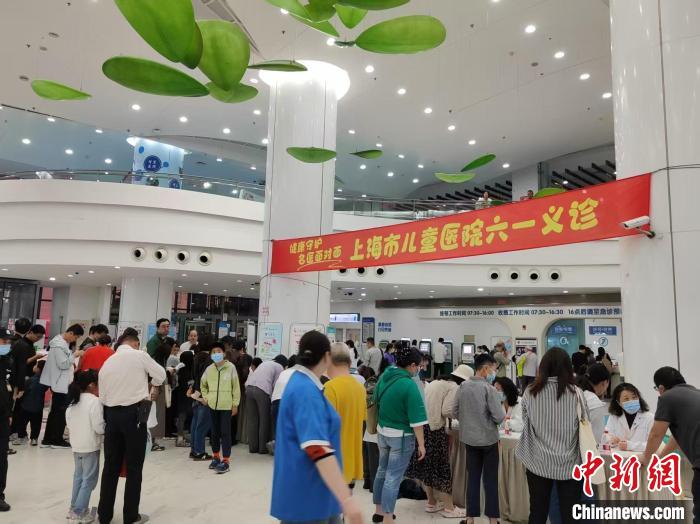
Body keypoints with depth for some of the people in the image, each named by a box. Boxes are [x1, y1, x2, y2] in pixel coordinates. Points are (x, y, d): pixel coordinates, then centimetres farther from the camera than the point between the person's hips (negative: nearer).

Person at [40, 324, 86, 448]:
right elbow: (63, 364, -21)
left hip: (59, 383, 10)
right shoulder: (59, 345, -19)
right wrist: (75, 355, -15)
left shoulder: (63, 342, 11)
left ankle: (48, 439, 22)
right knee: (61, 412, 1)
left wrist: (72, 369, 12)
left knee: (55, 411, 15)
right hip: (60, 384, -10)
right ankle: (57, 440, 10)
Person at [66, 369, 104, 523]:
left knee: (79, 477, 21)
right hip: (90, 446, -8)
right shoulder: (94, 401, -19)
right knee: (89, 480, 2)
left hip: (76, 445, 8)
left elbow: (68, 422, 13)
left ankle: (74, 508, 29)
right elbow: (99, 427, -20)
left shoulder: (72, 401, 5)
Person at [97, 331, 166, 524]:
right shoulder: (139, 355, -5)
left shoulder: (107, 363, 12)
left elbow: (102, 396, 11)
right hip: (134, 413, -5)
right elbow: (161, 375, 5)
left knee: (110, 466, 14)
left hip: (111, 414, 5)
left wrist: (108, 417, 18)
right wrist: (146, 385, 25)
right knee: (134, 467, 5)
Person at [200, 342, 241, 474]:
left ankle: (225, 461, 2)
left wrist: (235, 404, -4)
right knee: (214, 432, 15)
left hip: (226, 406, -4)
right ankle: (216, 457, 31)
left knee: (225, 433, -4)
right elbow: (203, 384, 20)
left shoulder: (231, 367, -9)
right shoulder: (209, 369, 2)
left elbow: (236, 386, -4)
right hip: (213, 405, 4)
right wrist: (206, 397, 10)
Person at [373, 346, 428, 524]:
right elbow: (416, 419, -21)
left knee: (382, 471, 21)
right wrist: (421, 444, -13)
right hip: (401, 436, -7)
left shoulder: (384, 377, -1)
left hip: (382, 432, 7)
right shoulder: (409, 385, -22)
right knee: (393, 477, 1)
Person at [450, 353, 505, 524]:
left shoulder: (463, 386, -2)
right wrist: (502, 406, 2)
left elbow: (454, 413, 4)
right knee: (490, 480, 9)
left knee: (473, 478, 14)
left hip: (469, 439, 4)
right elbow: (499, 417, -18)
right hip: (488, 440, -4)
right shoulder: (489, 388, -17)